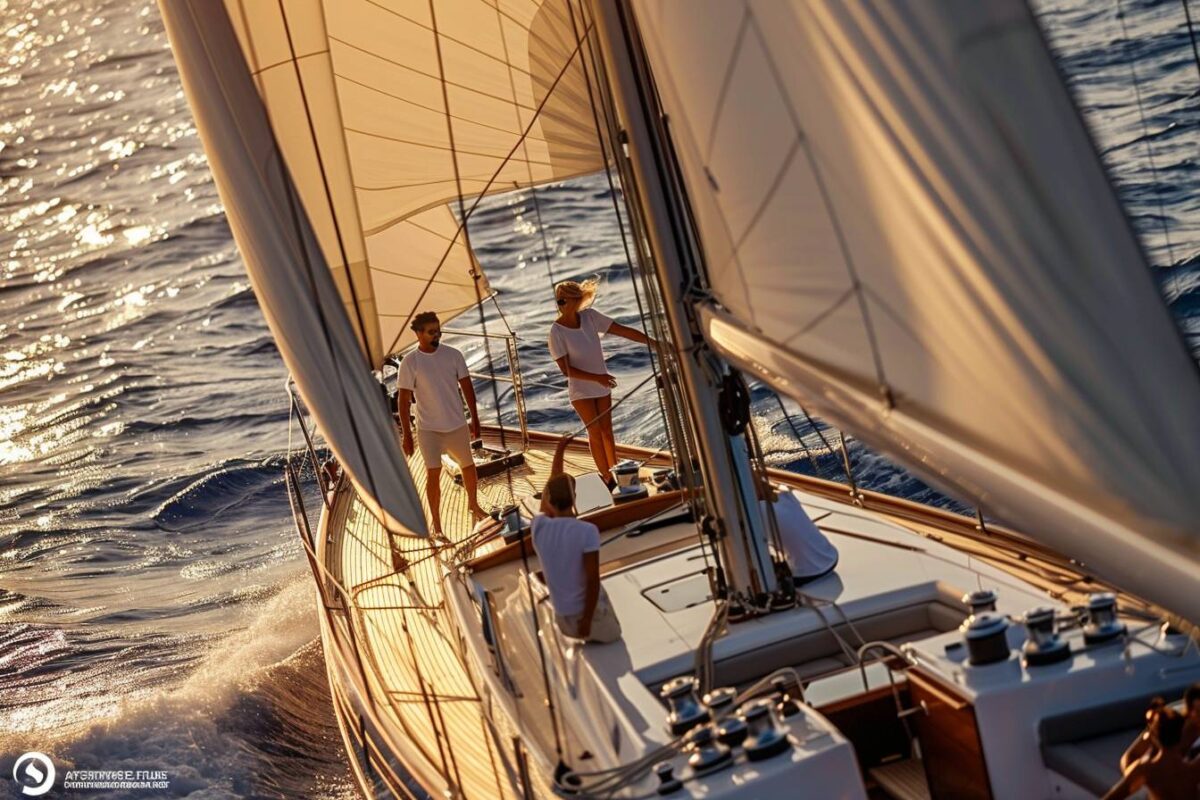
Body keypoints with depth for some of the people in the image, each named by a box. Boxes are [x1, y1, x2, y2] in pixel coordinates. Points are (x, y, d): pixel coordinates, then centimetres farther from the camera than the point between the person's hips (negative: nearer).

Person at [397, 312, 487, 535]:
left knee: (468, 466, 17)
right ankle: (436, 527, -1)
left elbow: (467, 387, 5)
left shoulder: (453, 355, -3)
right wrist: (406, 434, -11)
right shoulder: (410, 363, -11)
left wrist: (475, 418, 6)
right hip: (428, 429, -3)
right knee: (433, 473, -10)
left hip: (457, 425, 3)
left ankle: (474, 506, 43)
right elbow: (403, 400, -9)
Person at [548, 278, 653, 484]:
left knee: (607, 431, 11)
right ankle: (608, 479, 6)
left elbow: (623, 331, -6)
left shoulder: (589, 316, -6)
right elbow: (566, 370, -17)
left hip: (601, 385, 4)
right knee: (595, 432, -2)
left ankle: (615, 474, 20)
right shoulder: (557, 332, -17)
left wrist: (654, 342, -12)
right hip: (581, 390, -4)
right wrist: (597, 378, -26)